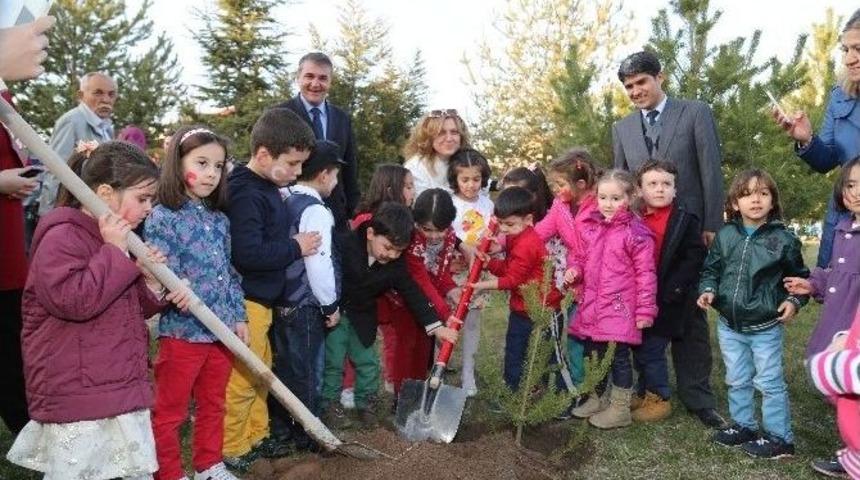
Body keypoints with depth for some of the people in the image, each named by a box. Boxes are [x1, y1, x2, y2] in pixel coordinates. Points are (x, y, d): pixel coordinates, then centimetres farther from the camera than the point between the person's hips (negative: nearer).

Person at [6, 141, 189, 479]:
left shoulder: (117, 239, 15)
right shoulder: (62, 237, -14)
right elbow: (73, 300, -29)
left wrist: (152, 284, 2)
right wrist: (115, 252, -21)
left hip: (122, 387, 9)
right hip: (75, 397, -9)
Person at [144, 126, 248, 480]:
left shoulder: (220, 220, 9)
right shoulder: (162, 217, -10)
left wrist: (239, 317, 10)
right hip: (182, 330, -6)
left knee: (213, 404, 20)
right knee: (169, 412, 8)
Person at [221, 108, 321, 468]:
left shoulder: (267, 187, 10)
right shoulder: (246, 193, -20)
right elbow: (247, 254, -28)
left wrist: (293, 245, 5)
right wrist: (295, 248, -17)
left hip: (260, 298, 10)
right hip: (245, 300, -10)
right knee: (243, 377, 1)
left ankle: (255, 436, 33)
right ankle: (231, 450, 15)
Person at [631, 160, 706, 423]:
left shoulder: (685, 220, -8)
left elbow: (693, 258, -13)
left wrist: (670, 292, -18)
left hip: (665, 301, -6)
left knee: (651, 350, -1)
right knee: (639, 349, 15)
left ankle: (660, 398, 17)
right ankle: (644, 393, 32)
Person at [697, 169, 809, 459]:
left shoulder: (783, 238, -8)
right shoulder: (725, 235, 0)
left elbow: (799, 276, 2)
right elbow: (711, 269, 9)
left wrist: (794, 300, -14)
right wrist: (708, 290, -8)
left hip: (766, 328, -3)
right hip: (729, 326, 4)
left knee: (769, 382, 5)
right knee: (737, 381, 17)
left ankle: (779, 437, 19)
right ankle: (743, 426, 34)